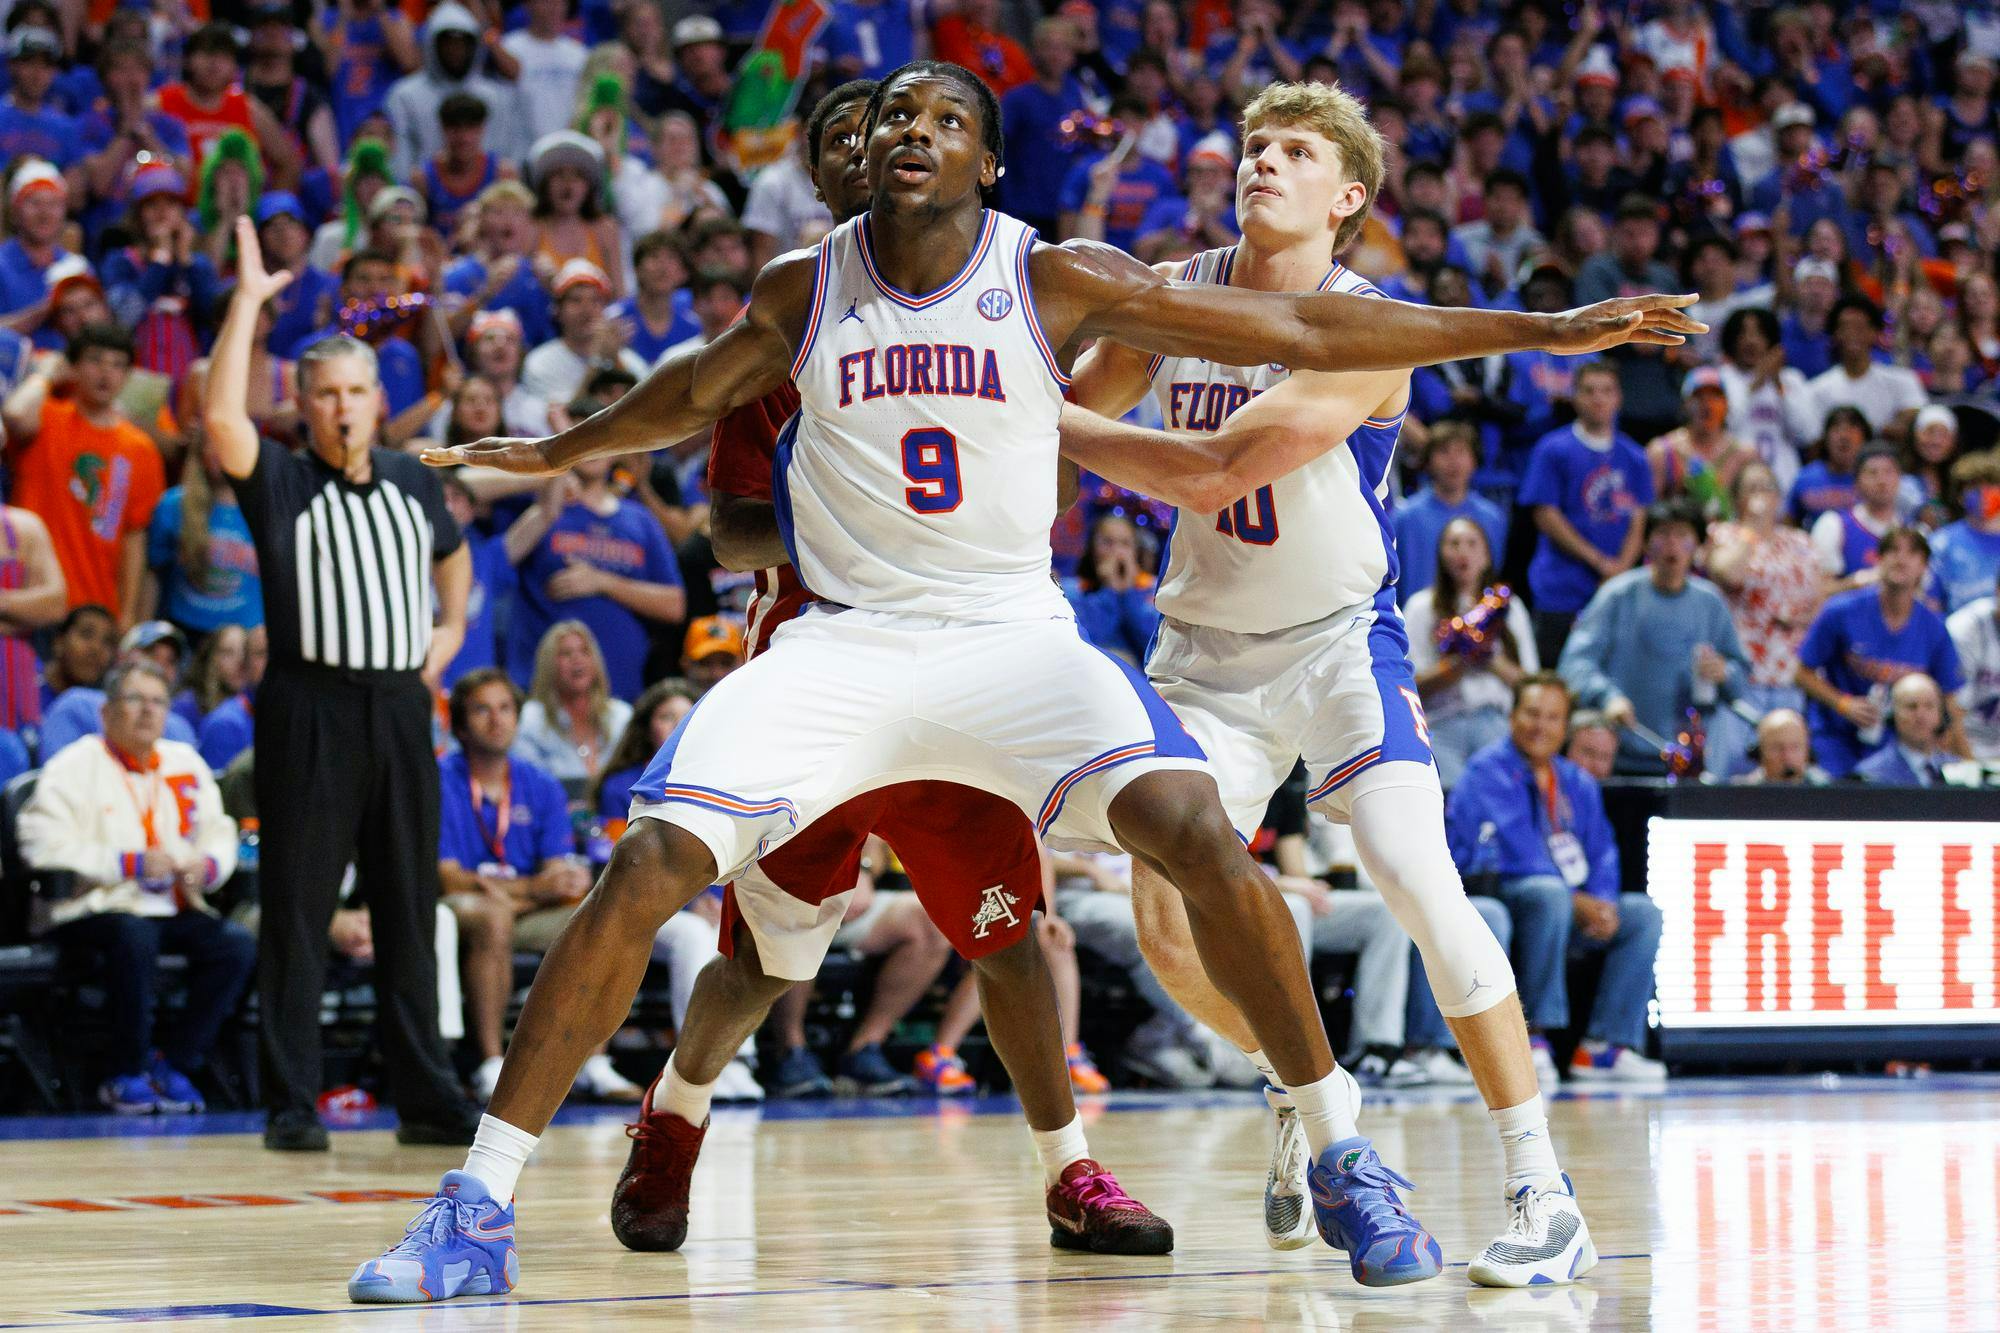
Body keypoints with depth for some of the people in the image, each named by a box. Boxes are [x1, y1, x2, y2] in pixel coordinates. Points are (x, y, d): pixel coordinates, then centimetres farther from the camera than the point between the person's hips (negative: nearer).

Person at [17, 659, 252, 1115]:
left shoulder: (186, 763, 18)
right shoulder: (74, 766, -1)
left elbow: (219, 834, 18)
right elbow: (44, 846, -13)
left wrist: (207, 864, -7)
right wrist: (130, 863, -18)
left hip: (174, 908, 5)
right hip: (94, 907, -5)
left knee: (238, 944, -21)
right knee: (135, 935, -38)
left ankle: (175, 1066, -10)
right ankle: (128, 1074, -21)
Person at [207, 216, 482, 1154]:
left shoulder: (414, 481, 13)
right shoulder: (281, 485, -1)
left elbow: (453, 552, 33)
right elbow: (221, 418, -21)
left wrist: (453, 625, 15)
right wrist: (247, 302, -20)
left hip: (400, 706, 4)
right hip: (311, 708, -4)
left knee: (409, 910, 7)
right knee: (298, 910, -3)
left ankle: (426, 1098, 13)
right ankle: (291, 1105, 1)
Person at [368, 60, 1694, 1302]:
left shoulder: (1055, 281, -6)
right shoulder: (801, 291, 0)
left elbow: (1298, 328, -5)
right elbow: (696, 392, 23)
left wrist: (1539, 329, -7)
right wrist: (563, 449, 38)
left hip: (1013, 637, -1)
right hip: (843, 638, 1)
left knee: (1201, 834, -24)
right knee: (649, 864, -17)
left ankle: (1344, 1163, -7)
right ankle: (477, 1209, -11)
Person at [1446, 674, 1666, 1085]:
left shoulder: (1578, 784, 17)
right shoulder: (1488, 773, -7)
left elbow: (1601, 852, 11)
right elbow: (1514, 851, -16)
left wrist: (1602, 903, -11)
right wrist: (1577, 903, -21)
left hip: (1573, 908, 8)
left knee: (1644, 913, -6)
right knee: (1550, 895, -37)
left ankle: (1605, 1046, -14)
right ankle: (1532, 1038, -33)